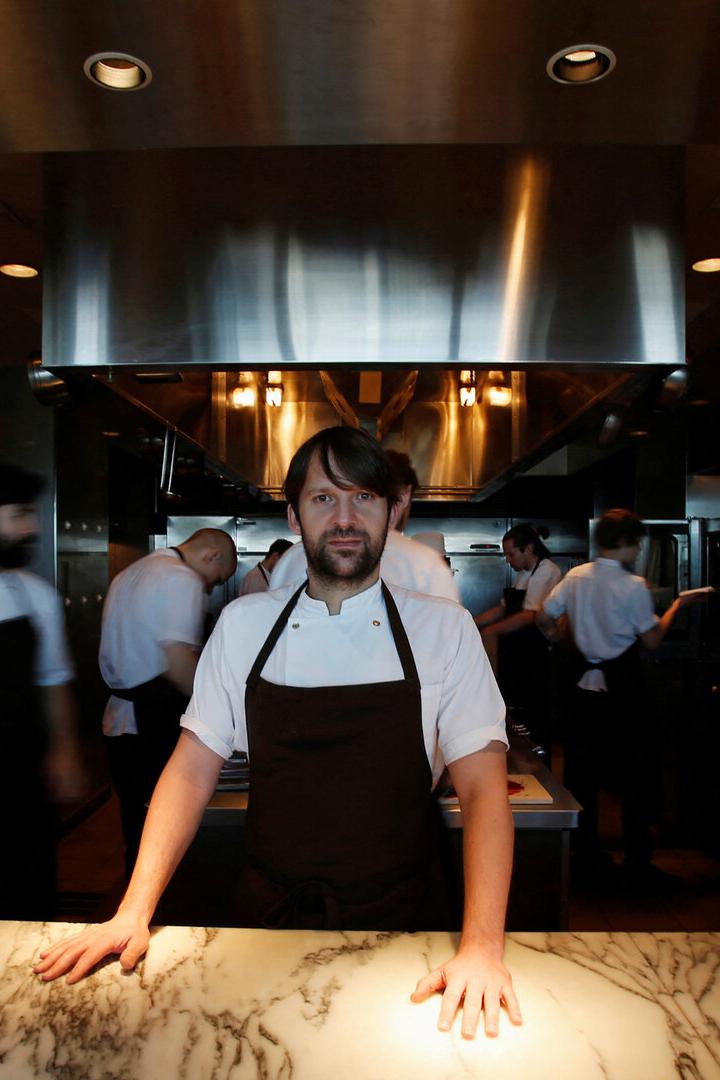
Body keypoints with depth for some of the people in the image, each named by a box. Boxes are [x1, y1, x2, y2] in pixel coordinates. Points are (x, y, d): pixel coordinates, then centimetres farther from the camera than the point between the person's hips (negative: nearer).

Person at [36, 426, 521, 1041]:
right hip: (273, 924, 2)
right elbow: (193, 770, -2)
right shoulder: (243, 625, -4)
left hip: (405, 925, -1)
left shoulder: (445, 628, -9)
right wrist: (134, 912, -10)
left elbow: (484, 787, -12)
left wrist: (483, 949, -23)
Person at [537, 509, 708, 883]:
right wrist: (677, 606, 4)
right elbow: (651, 640, -8)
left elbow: (544, 619, 4)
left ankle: (585, 855, 20)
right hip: (622, 687, -4)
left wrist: (562, 632, 25)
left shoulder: (575, 576, 0)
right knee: (634, 774, 9)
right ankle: (637, 862, 17)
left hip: (585, 684, 5)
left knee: (583, 772, 12)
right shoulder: (633, 585, -15)